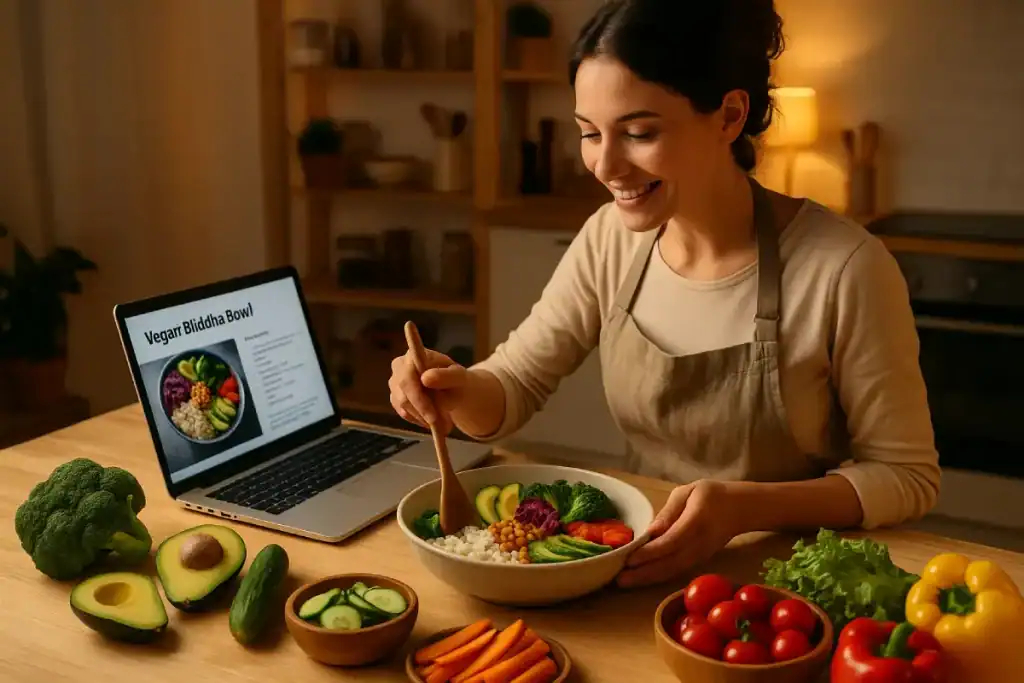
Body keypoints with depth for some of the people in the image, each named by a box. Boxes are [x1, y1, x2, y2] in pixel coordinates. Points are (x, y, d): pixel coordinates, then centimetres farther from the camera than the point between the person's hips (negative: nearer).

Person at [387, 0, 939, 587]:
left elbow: (907, 476, -11)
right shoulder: (612, 237, -4)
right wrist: (459, 392, -20)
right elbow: (514, 385, 3)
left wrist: (747, 507, -26)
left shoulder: (843, 269, -20)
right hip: (640, 572, 4)